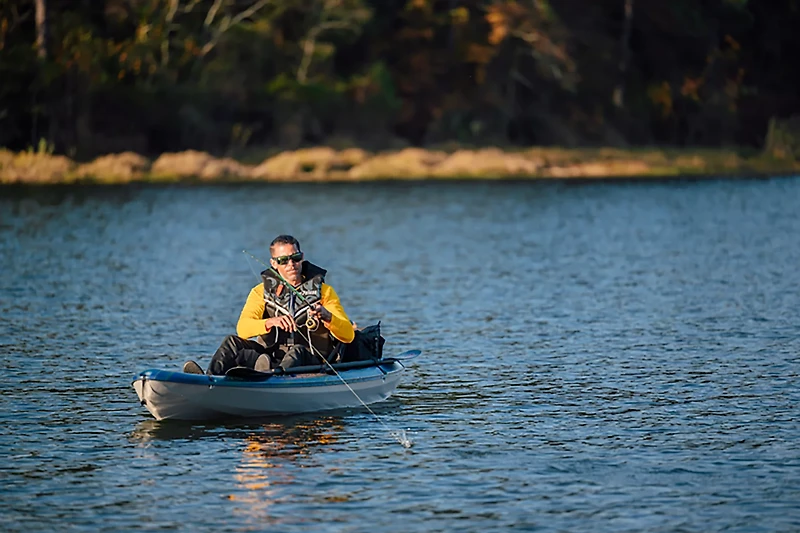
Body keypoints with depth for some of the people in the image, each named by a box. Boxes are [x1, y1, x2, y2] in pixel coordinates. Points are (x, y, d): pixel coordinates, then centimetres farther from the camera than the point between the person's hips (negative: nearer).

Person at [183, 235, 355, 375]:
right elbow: (242, 328, -9)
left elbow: (349, 336, -3)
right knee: (234, 342, -19)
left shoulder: (323, 291, 7)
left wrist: (327, 316, -24)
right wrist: (271, 322, -30)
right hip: (270, 357, 3)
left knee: (297, 351, -36)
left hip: (310, 364, -3)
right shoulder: (262, 292, 10)